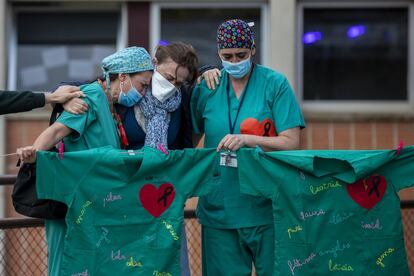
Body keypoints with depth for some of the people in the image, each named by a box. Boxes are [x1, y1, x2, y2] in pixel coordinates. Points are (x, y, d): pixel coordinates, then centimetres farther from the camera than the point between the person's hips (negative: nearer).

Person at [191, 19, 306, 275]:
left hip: (266, 207, -2)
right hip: (219, 208, 2)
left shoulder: (275, 84, -2)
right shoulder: (206, 88, 5)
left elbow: (291, 142, -8)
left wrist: (247, 139, -20)